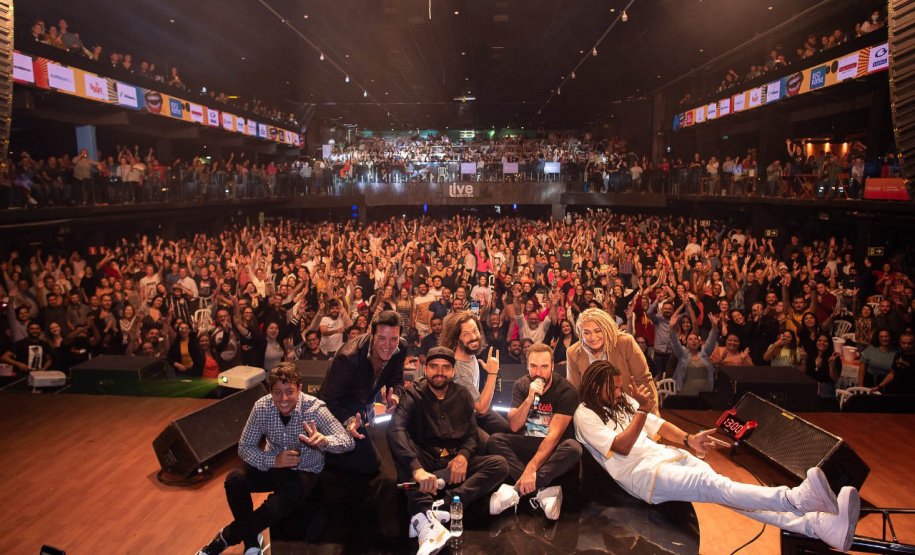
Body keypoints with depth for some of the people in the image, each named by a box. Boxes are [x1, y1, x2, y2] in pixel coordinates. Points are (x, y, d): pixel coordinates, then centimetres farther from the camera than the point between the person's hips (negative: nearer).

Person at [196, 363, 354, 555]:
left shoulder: (315, 408, -23)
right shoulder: (262, 407, -13)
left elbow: (347, 442, -27)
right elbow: (245, 447, -7)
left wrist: (324, 440, -50)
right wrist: (274, 461, -25)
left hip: (304, 470, -3)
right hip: (273, 464, 3)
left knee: (282, 503, -29)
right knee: (234, 480, -23)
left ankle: (226, 537, -1)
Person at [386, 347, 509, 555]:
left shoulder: (462, 395, 6)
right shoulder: (413, 395, -9)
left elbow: (472, 434, 7)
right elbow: (395, 430, -27)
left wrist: (463, 456, -17)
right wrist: (417, 469, -43)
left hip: (455, 463, 4)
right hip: (425, 464, -3)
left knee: (500, 465, -20)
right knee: (399, 439, -29)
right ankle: (423, 510, -46)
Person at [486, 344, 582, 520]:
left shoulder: (566, 391, -15)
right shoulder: (521, 386, -1)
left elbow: (554, 434, -22)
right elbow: (514, 426, -8)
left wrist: (531, 467, -33)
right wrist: (530, 399, -24)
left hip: (553, 448, -3)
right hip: (527, 445, 3)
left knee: (573, 448, -35)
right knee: (495, 440, -23)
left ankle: (516, 492, -35)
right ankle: (544, 491, -33)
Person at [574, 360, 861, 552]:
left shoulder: (623, 400, 20)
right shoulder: (585, 415, -3)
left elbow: (658, 425, 17)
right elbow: (621, 447, -13)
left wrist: (689, 440, -1)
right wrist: (642, 410, -23)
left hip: (664, 454, 7)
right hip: (638, 471, -6)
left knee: (720, 486, -16)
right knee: (711, 485, -28)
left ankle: (820, 525, -30)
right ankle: (796, 499, -48)